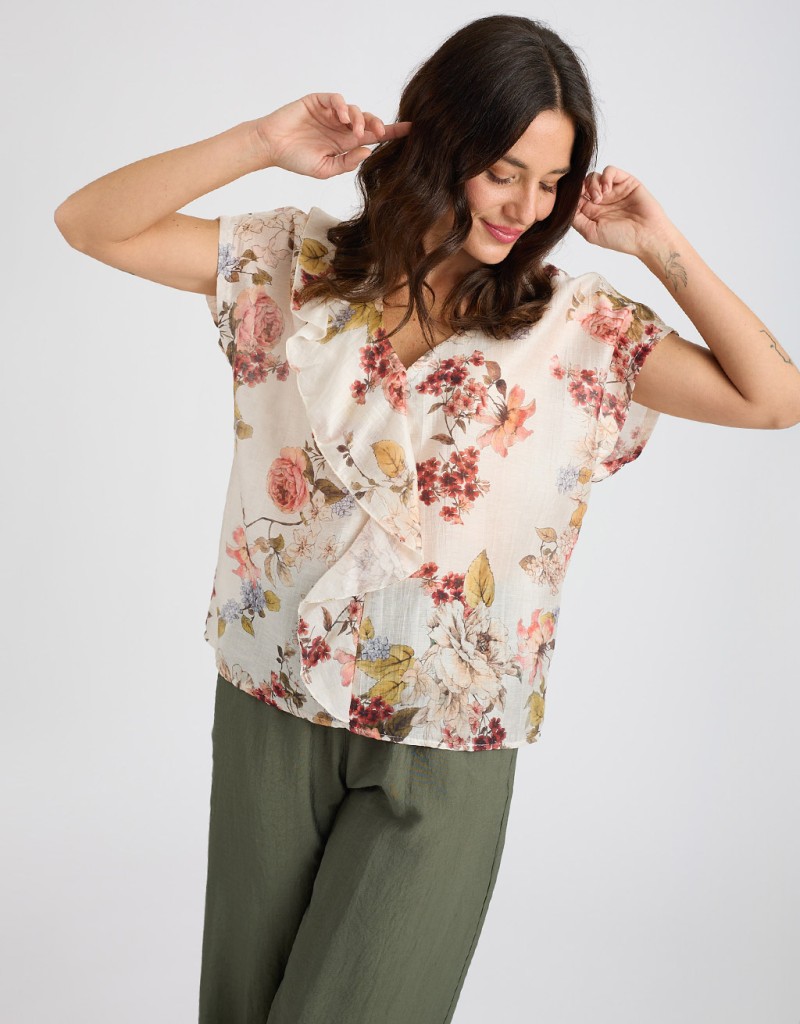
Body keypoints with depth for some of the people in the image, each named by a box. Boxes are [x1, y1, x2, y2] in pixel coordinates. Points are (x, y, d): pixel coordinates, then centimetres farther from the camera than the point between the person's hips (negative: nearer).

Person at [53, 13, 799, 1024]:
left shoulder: (573, 324, -5)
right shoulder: (299, 264, -2)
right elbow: (91, 223, -4)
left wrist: (660, 246, -12)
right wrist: (262, 143, -15)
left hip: (446, 745, -2)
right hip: (273, 710, 2)